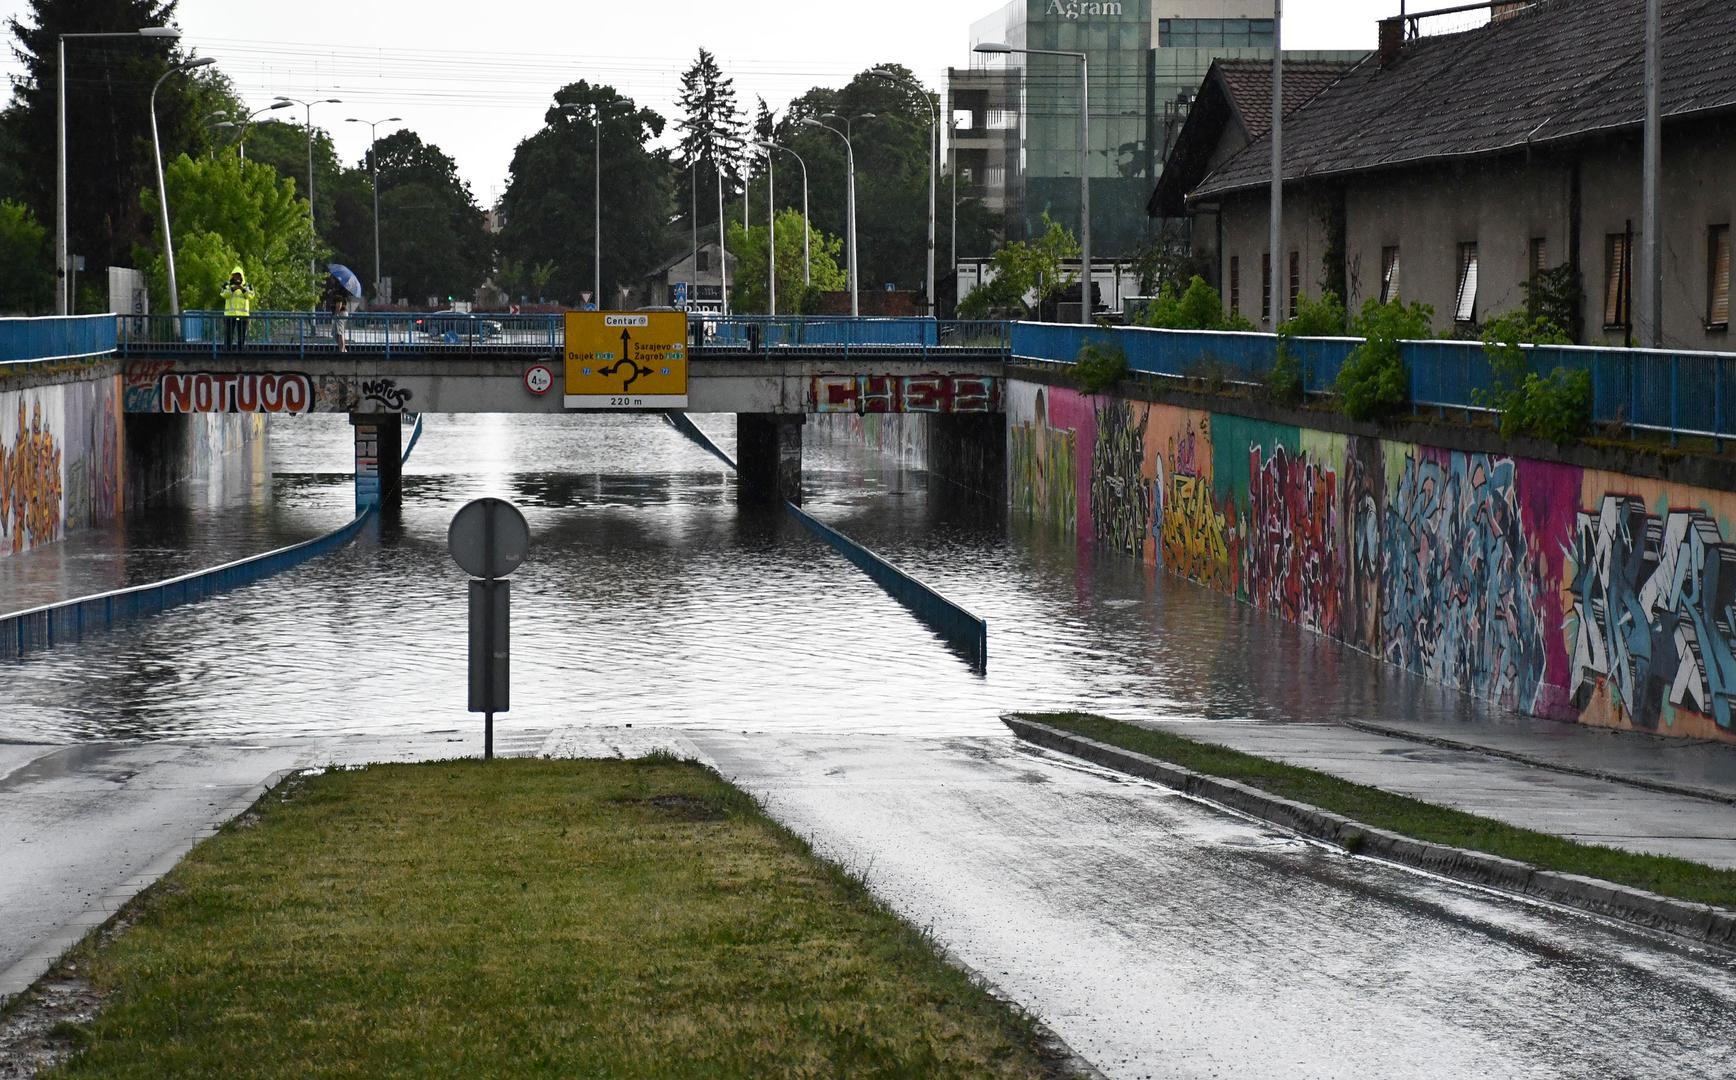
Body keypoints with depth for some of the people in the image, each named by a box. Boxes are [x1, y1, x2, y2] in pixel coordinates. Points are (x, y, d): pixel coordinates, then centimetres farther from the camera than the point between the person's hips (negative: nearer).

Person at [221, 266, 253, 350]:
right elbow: (224, 294, -12)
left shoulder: (247, 286, 8)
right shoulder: (227, 285, 7)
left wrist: (243, 289, -27)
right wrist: (233, 289, -29)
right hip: (229, 314, -1)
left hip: (243, 315, 1)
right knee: (228, 336, -2)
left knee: (242, 336, 3)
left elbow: (250, 296, -10)